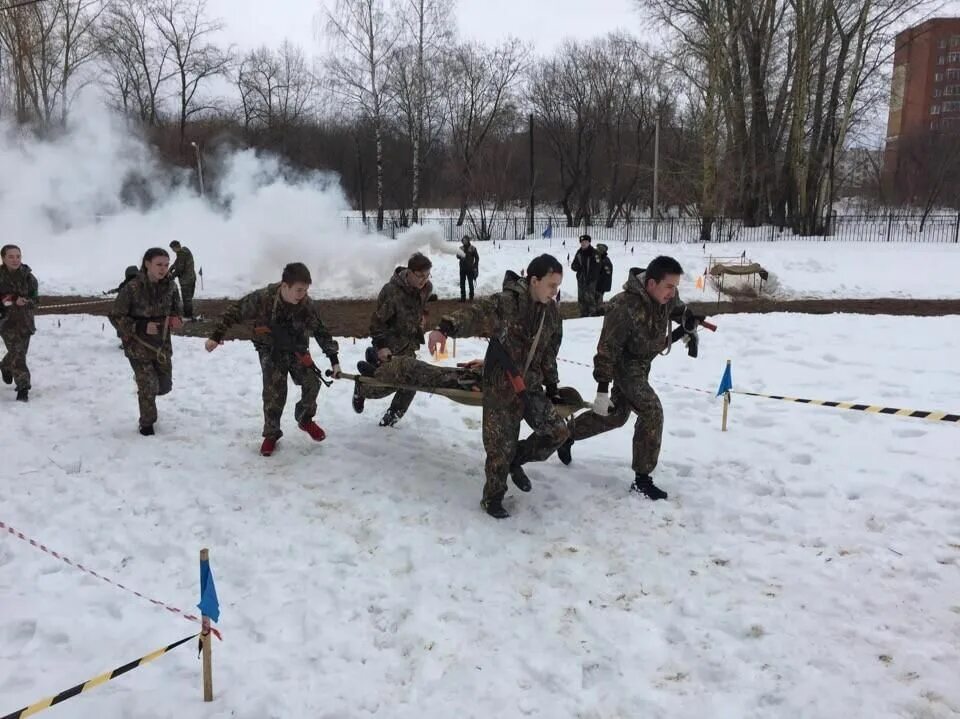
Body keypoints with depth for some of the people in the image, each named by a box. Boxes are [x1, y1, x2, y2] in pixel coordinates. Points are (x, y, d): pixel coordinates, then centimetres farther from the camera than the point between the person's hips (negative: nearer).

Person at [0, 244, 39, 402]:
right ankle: (23, 387, -7)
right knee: (17, 353, -13)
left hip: (25, 320, 3)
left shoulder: (28, 277, -2)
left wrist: (24, 301, -19)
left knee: (19, 352, 14)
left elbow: (35, 299, 1)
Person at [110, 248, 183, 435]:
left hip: (162, 345, 5)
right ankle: (147, 424, 22)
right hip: (138, 347, -4)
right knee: (148, 388, -3)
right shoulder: (132, 288, -19)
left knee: (165, 386, 13)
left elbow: (176, 310, 11)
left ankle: (144, 382, 48)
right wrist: (141, 327, -25)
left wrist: (177, 320, -12)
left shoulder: (170, 286, -5)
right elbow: (115, 317, -13)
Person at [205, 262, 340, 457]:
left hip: (297, 349, 2)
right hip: (271, 351, -2)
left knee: (312, 383, -10)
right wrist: (216, 336, -11)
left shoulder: (308, 306, -22)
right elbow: (234, 312, -13)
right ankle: (271, 434, 10)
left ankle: (305, 420, 18)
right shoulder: (262, 299, -28)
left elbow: (322, 332, -9)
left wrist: (334, 359, -8)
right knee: (274, 392, -11)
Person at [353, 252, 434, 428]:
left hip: (409, 343, 6)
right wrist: (380, 345, -26)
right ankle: (361, 389, 34)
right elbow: (378, 320, -20)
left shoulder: (426, 288, -7)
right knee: (385, 384, -1)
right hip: (390, 345, -6)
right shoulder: (392, 291, -27)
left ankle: (391, 417, 20)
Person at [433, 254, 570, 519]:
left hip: (531, 385, 6)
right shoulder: (505, 303, -20)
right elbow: (473, 316, -34)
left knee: (558, 432, 0)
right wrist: (447, 327, -53)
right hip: (500, 386, -6)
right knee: (500, 446, 1)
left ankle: (517, 459, 25)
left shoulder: (552, 311, 2)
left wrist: (552, 384, 19)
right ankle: (493, 497, 23)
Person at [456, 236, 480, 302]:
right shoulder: (461, 248, 6)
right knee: (462, 283, 6)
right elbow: (458, 256, 7)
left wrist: (475, 267, -8)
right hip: (462, 268, 4)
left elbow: (477, 258, -2)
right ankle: (463, 297, 14)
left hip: (470, 269, -4)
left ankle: (471, 298, 10)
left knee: (471, 283, 2)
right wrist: (459, 256, -17)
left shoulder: (472, 248, -4)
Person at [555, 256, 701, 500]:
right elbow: (607, 349, -29)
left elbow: (680, 310, 13)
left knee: (617, 415, 18)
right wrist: (602, 390, -28)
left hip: (642, 363, 8)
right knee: (652, 411, -19)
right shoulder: (625, 307, -34)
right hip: (623, 362, -8)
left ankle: (567, 434, 39)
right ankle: (642, 479, -9)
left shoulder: (668, 296, -13)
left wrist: (691, 329, -1)